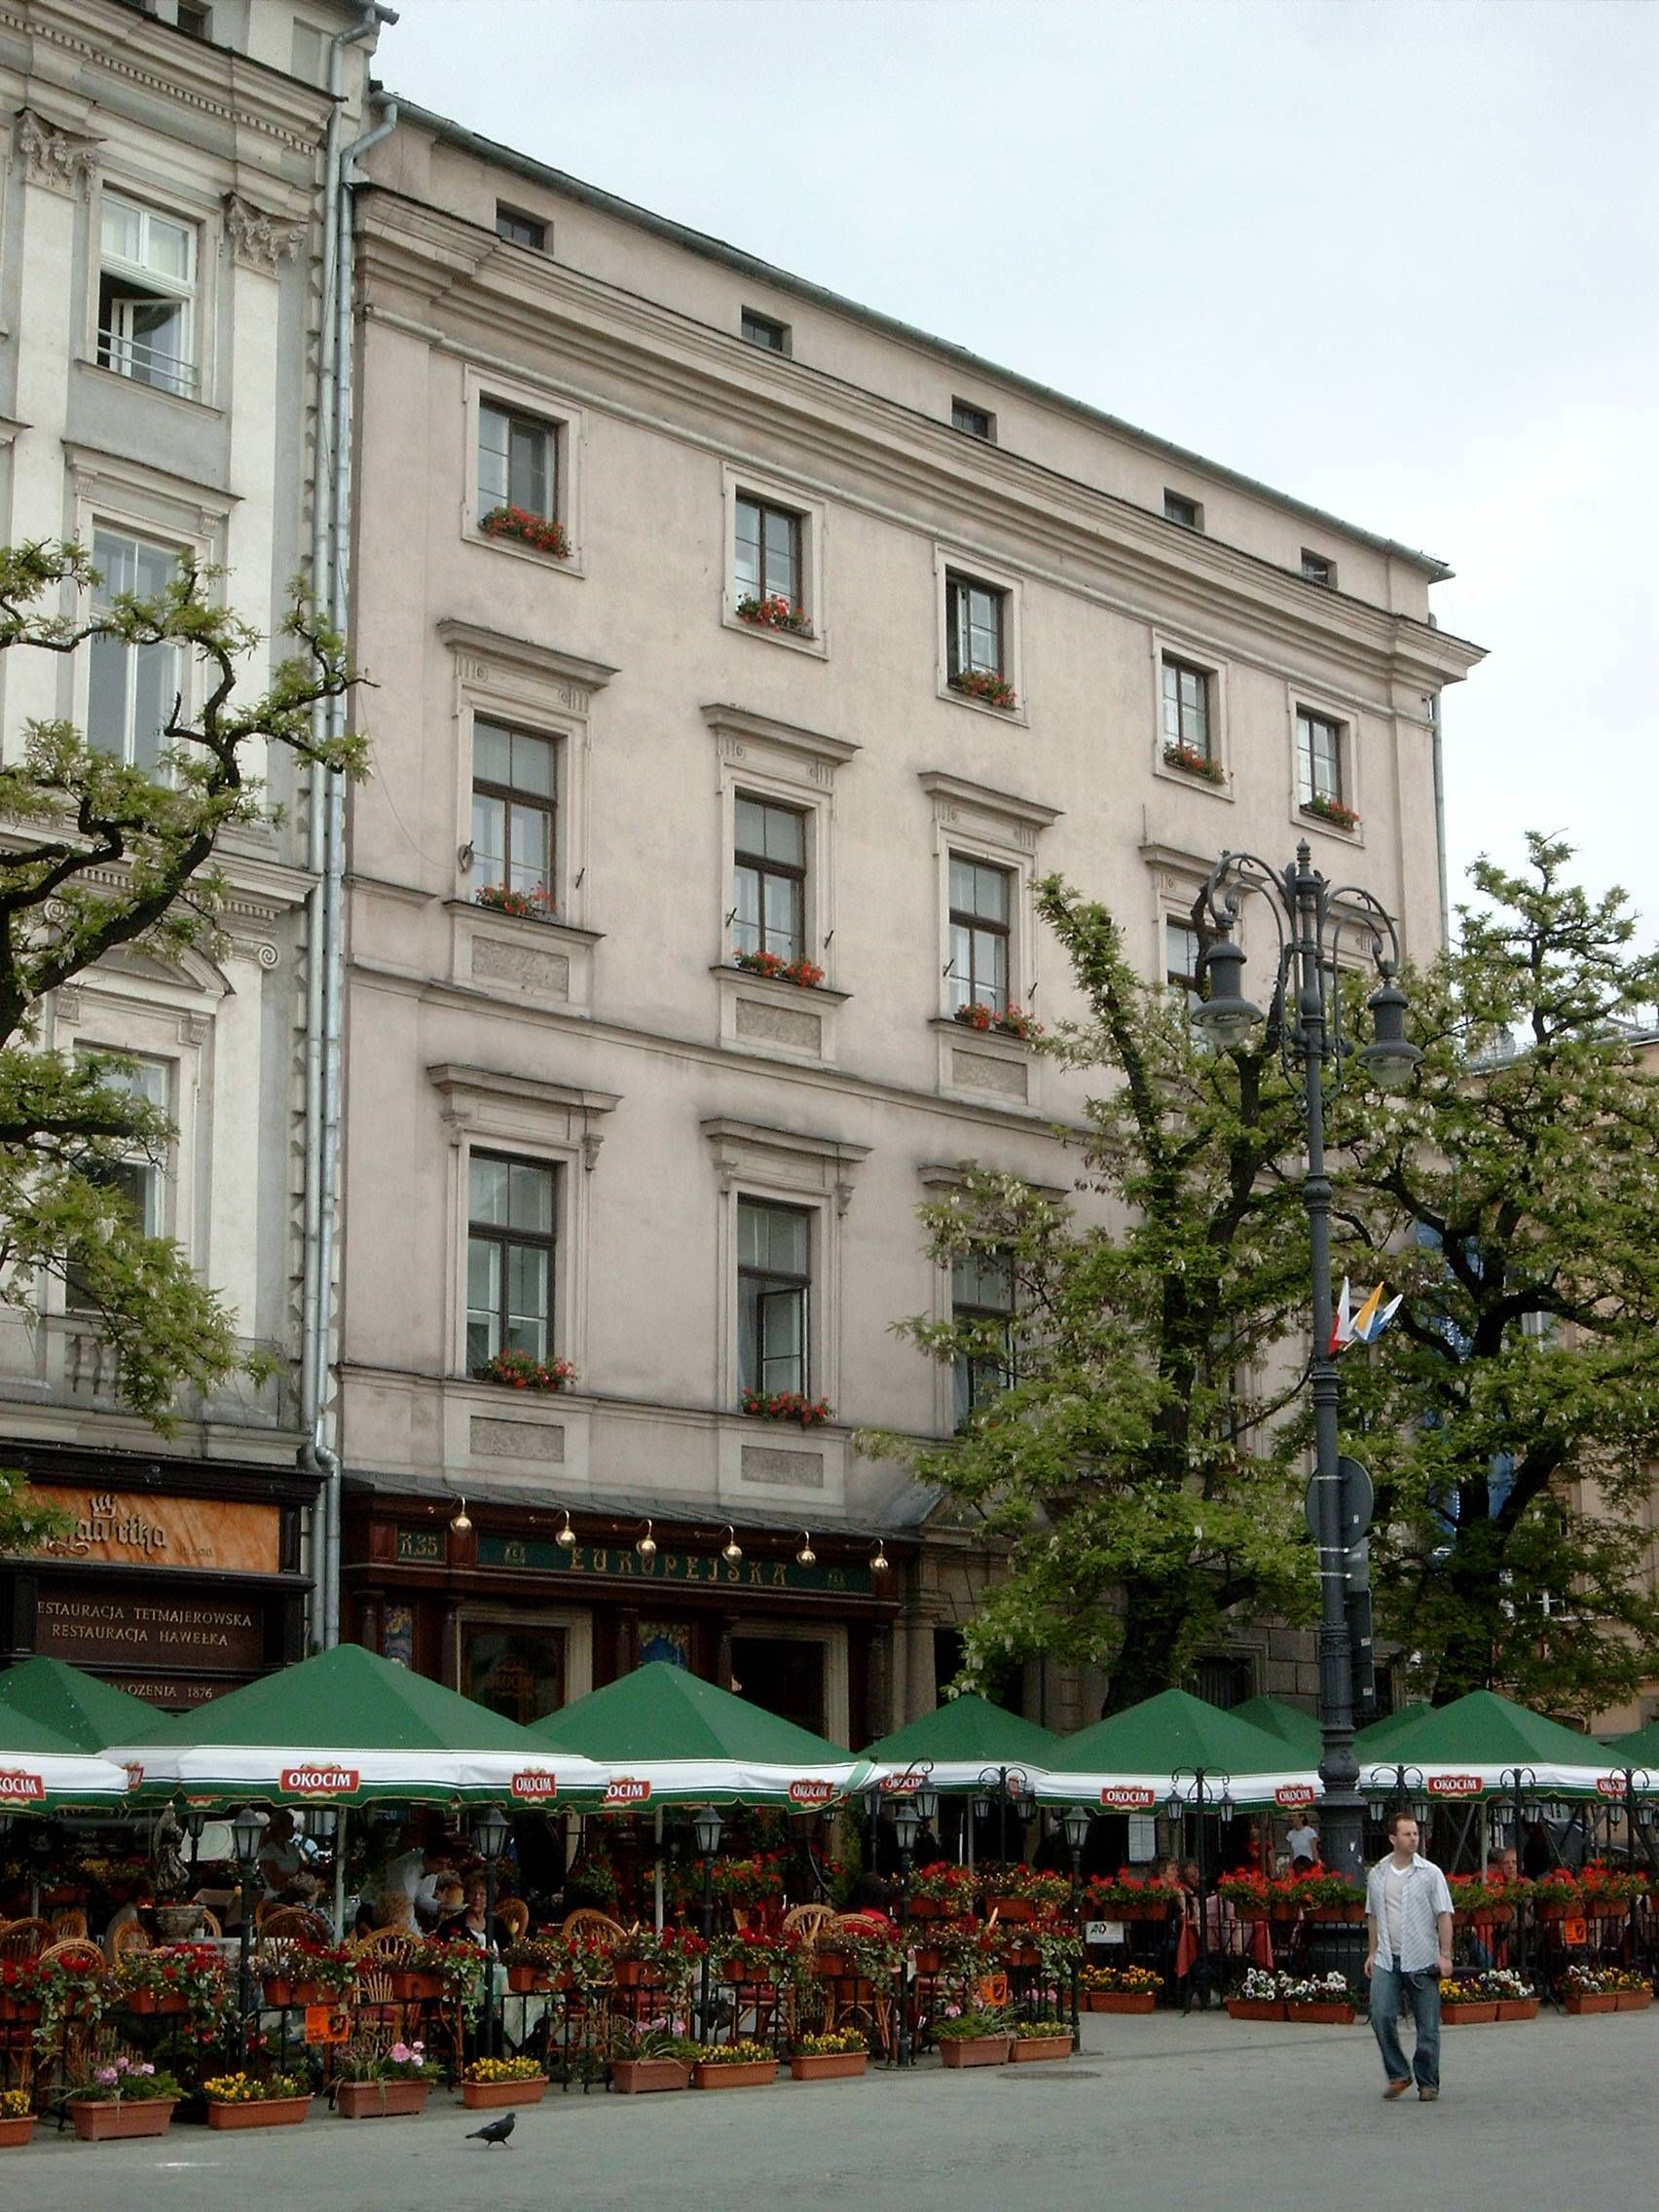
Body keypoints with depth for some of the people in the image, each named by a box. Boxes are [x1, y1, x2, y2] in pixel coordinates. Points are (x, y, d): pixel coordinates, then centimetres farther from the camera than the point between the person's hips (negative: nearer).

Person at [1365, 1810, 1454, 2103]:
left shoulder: (1430, 1873, -2)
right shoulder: (1378, 1874, 8)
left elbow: (1444, 1916, -3)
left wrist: (1445, 1954, -10)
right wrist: (1372, 1952, 14)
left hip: (1422, 1961, -2)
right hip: (1387, 1960, 3)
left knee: (1427, 2026, 2)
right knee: (1381, 2016, -9)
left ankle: (1428, 2083, 13)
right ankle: (1398, 2075, 5)